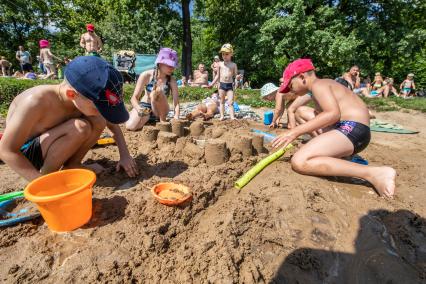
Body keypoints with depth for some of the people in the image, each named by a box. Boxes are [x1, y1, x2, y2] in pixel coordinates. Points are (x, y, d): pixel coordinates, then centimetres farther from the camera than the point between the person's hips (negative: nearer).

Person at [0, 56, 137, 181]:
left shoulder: (85, 97, -16)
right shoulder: (37, 102, -33)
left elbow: (112, 123, -2)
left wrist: (125, 155, -10)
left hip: (51, 144, 5)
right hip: (26, 153, -5)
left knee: (98, 121, -15)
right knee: (79, 128, -32)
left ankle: (71, 166, -1)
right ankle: (47, 175, -11)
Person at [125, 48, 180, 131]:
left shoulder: (172, 80, -12)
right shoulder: (146, 75, -14)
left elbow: (176, 103, -17)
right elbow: (134, 98, -16)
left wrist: (176, 119, -35)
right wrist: (139, 109, -37)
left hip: (160, 111, 0)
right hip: (145, 107, 1)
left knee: (157, 91, -31)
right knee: (130, 127, -25)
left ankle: (163, 121, -14)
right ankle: (146, 119, 9)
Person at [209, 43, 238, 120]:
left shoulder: (233, 65, 4)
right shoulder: (220, 64, 7)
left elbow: (235, 75, 7)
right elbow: (218, 75, 13)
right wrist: (212, 84, 11)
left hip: (230, 85, -1)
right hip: (222, 84, 2)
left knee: (230, 102, -5)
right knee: (222, 101, 8)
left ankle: (232, 117, -5)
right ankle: (222, 116, 13)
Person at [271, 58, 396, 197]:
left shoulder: (318, 84, -7)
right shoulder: (325, 84, 23)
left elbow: (333, 114, -23)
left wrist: (295, 131, -25)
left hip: (352, 129, -11)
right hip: (353, 130, 11)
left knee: (299, 162, -27)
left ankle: (373, 173, -23)